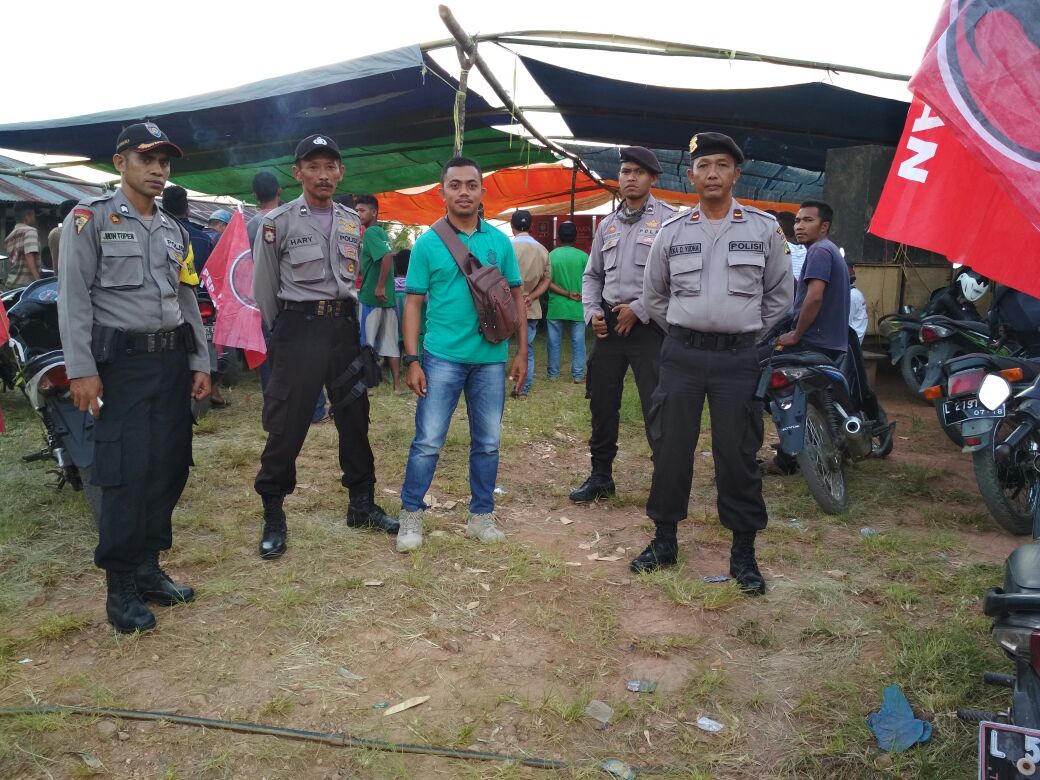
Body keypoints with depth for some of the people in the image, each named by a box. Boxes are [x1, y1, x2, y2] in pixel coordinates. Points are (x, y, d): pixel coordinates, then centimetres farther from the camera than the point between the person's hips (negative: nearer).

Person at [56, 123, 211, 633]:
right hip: (122, 362, -6)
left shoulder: (174, 230, 16)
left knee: (170, 467, 6)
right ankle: (120, 587, 5)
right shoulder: (89, 219, -2)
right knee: (127, 474, -7)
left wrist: (200, 362, 12)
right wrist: (82, 370, -15)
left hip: (173, 360, 6)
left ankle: (149, 568, 19)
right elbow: (73, 299, -8)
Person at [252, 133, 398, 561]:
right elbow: (264, 287, 2)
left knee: (355, 419, 10)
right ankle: (273, 516, 11)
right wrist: (284, 332, 7)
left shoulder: (353, 222, 11)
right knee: (286, 425, -2)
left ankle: (362, 505, 23)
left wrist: (348, 323, 13)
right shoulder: (278, 221, -4)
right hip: (299, 329, -4)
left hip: (344, 328, 5)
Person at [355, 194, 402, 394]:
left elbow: (388, 256, -27)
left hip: (371, 296, -8)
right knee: (389, 342, 8)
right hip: (387, 297, 8)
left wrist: (380, 287, -25)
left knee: (364, 344, 1)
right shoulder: (380, 232, 15)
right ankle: (397, 384, 9)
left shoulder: (370, 233, -13)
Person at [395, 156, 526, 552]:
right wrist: (411, 360, -7)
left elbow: (517, 297, 10)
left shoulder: (499, 241, 6)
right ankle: (411, 515, 15)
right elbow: (413, 303, -1)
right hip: (442, 357, -2)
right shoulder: (427, 243, -1)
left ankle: (481, 515, 25)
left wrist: (522, 352, 6)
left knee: (487, 443, 10)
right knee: (428, 442, -1)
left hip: (491, 359, 3)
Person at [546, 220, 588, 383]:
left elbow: (547, 282, -8)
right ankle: (578, 375, 7)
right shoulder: (583, 256, -6)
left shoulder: (550, 255, -3)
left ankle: (553, 373, 16)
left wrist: (567, 294, -9)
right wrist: (575, 295, 8)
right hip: (577, 308, -1)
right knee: (578, 342, 7)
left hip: (555, 307, 1)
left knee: (554, 342, 10)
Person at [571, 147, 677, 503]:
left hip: (649, 326, -6)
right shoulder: (608, 224, 16)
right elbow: (592, 275, 21)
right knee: (602, 403, 11)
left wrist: (639, 310, -14)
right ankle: (601, 476, 25)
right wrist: (593, 311, 4)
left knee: (658, 407, -5)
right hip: (610, 325, 6)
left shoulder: (668, 219, -3)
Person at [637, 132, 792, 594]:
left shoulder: (764, 229, 2)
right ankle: (665, 540, 21)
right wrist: (682, 334, 12)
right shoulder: (672, 232, 4)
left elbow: (779, 295, 10)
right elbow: (653, 295, 15)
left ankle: (743, 552, 16)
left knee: (738, 455, 3)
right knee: (670, 449, 6)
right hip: (682, 355, 1)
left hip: (738, 358, -1)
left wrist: (747, 335, 8)